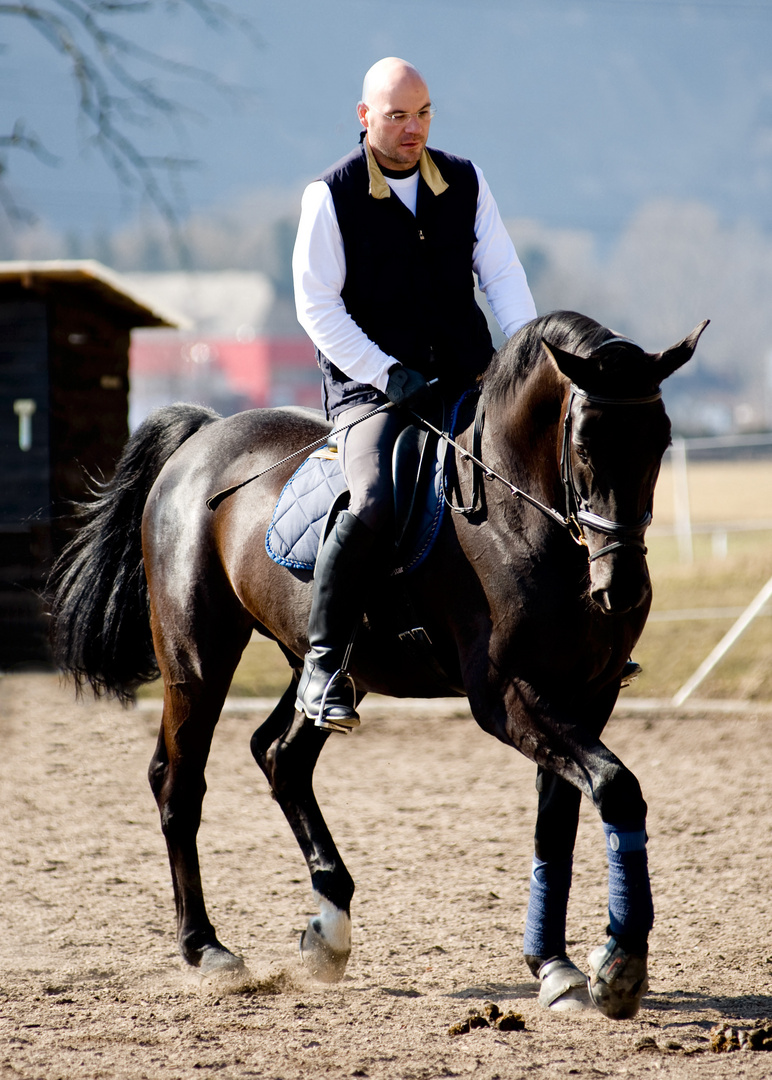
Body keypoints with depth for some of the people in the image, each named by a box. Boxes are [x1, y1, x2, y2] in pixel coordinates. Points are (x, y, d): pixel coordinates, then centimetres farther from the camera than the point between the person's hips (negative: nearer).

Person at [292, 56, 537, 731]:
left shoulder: (465, 183, 9)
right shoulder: (331, 196, -4)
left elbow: (501, 273, 10)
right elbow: (317, 305, -6)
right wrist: (389, 374, -15)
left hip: (469, 378, 5)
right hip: (371, 389, -5)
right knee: (373, 505, -30)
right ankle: (323, 663, -17)